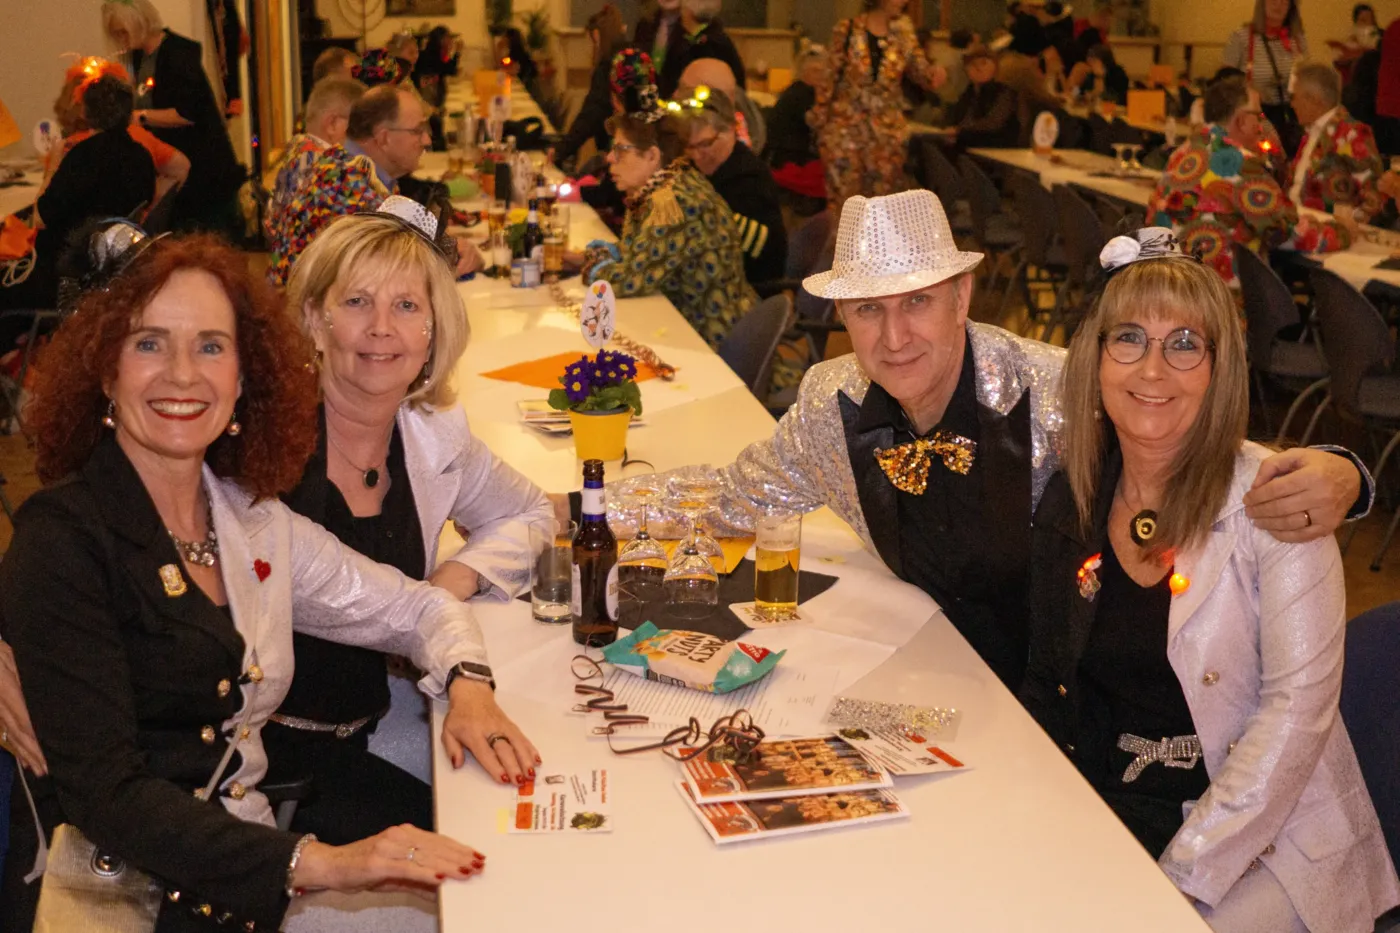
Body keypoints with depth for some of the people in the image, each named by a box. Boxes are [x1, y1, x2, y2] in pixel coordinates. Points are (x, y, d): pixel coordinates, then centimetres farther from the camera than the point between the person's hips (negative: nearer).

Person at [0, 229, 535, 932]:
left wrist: (468, 685, -6)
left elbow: (414, 606, 16)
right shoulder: (62, 538, -13)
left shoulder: (253, 521, 6)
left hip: (249, 860, 7)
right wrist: (320, 864, -28)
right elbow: (106, 793, -19)